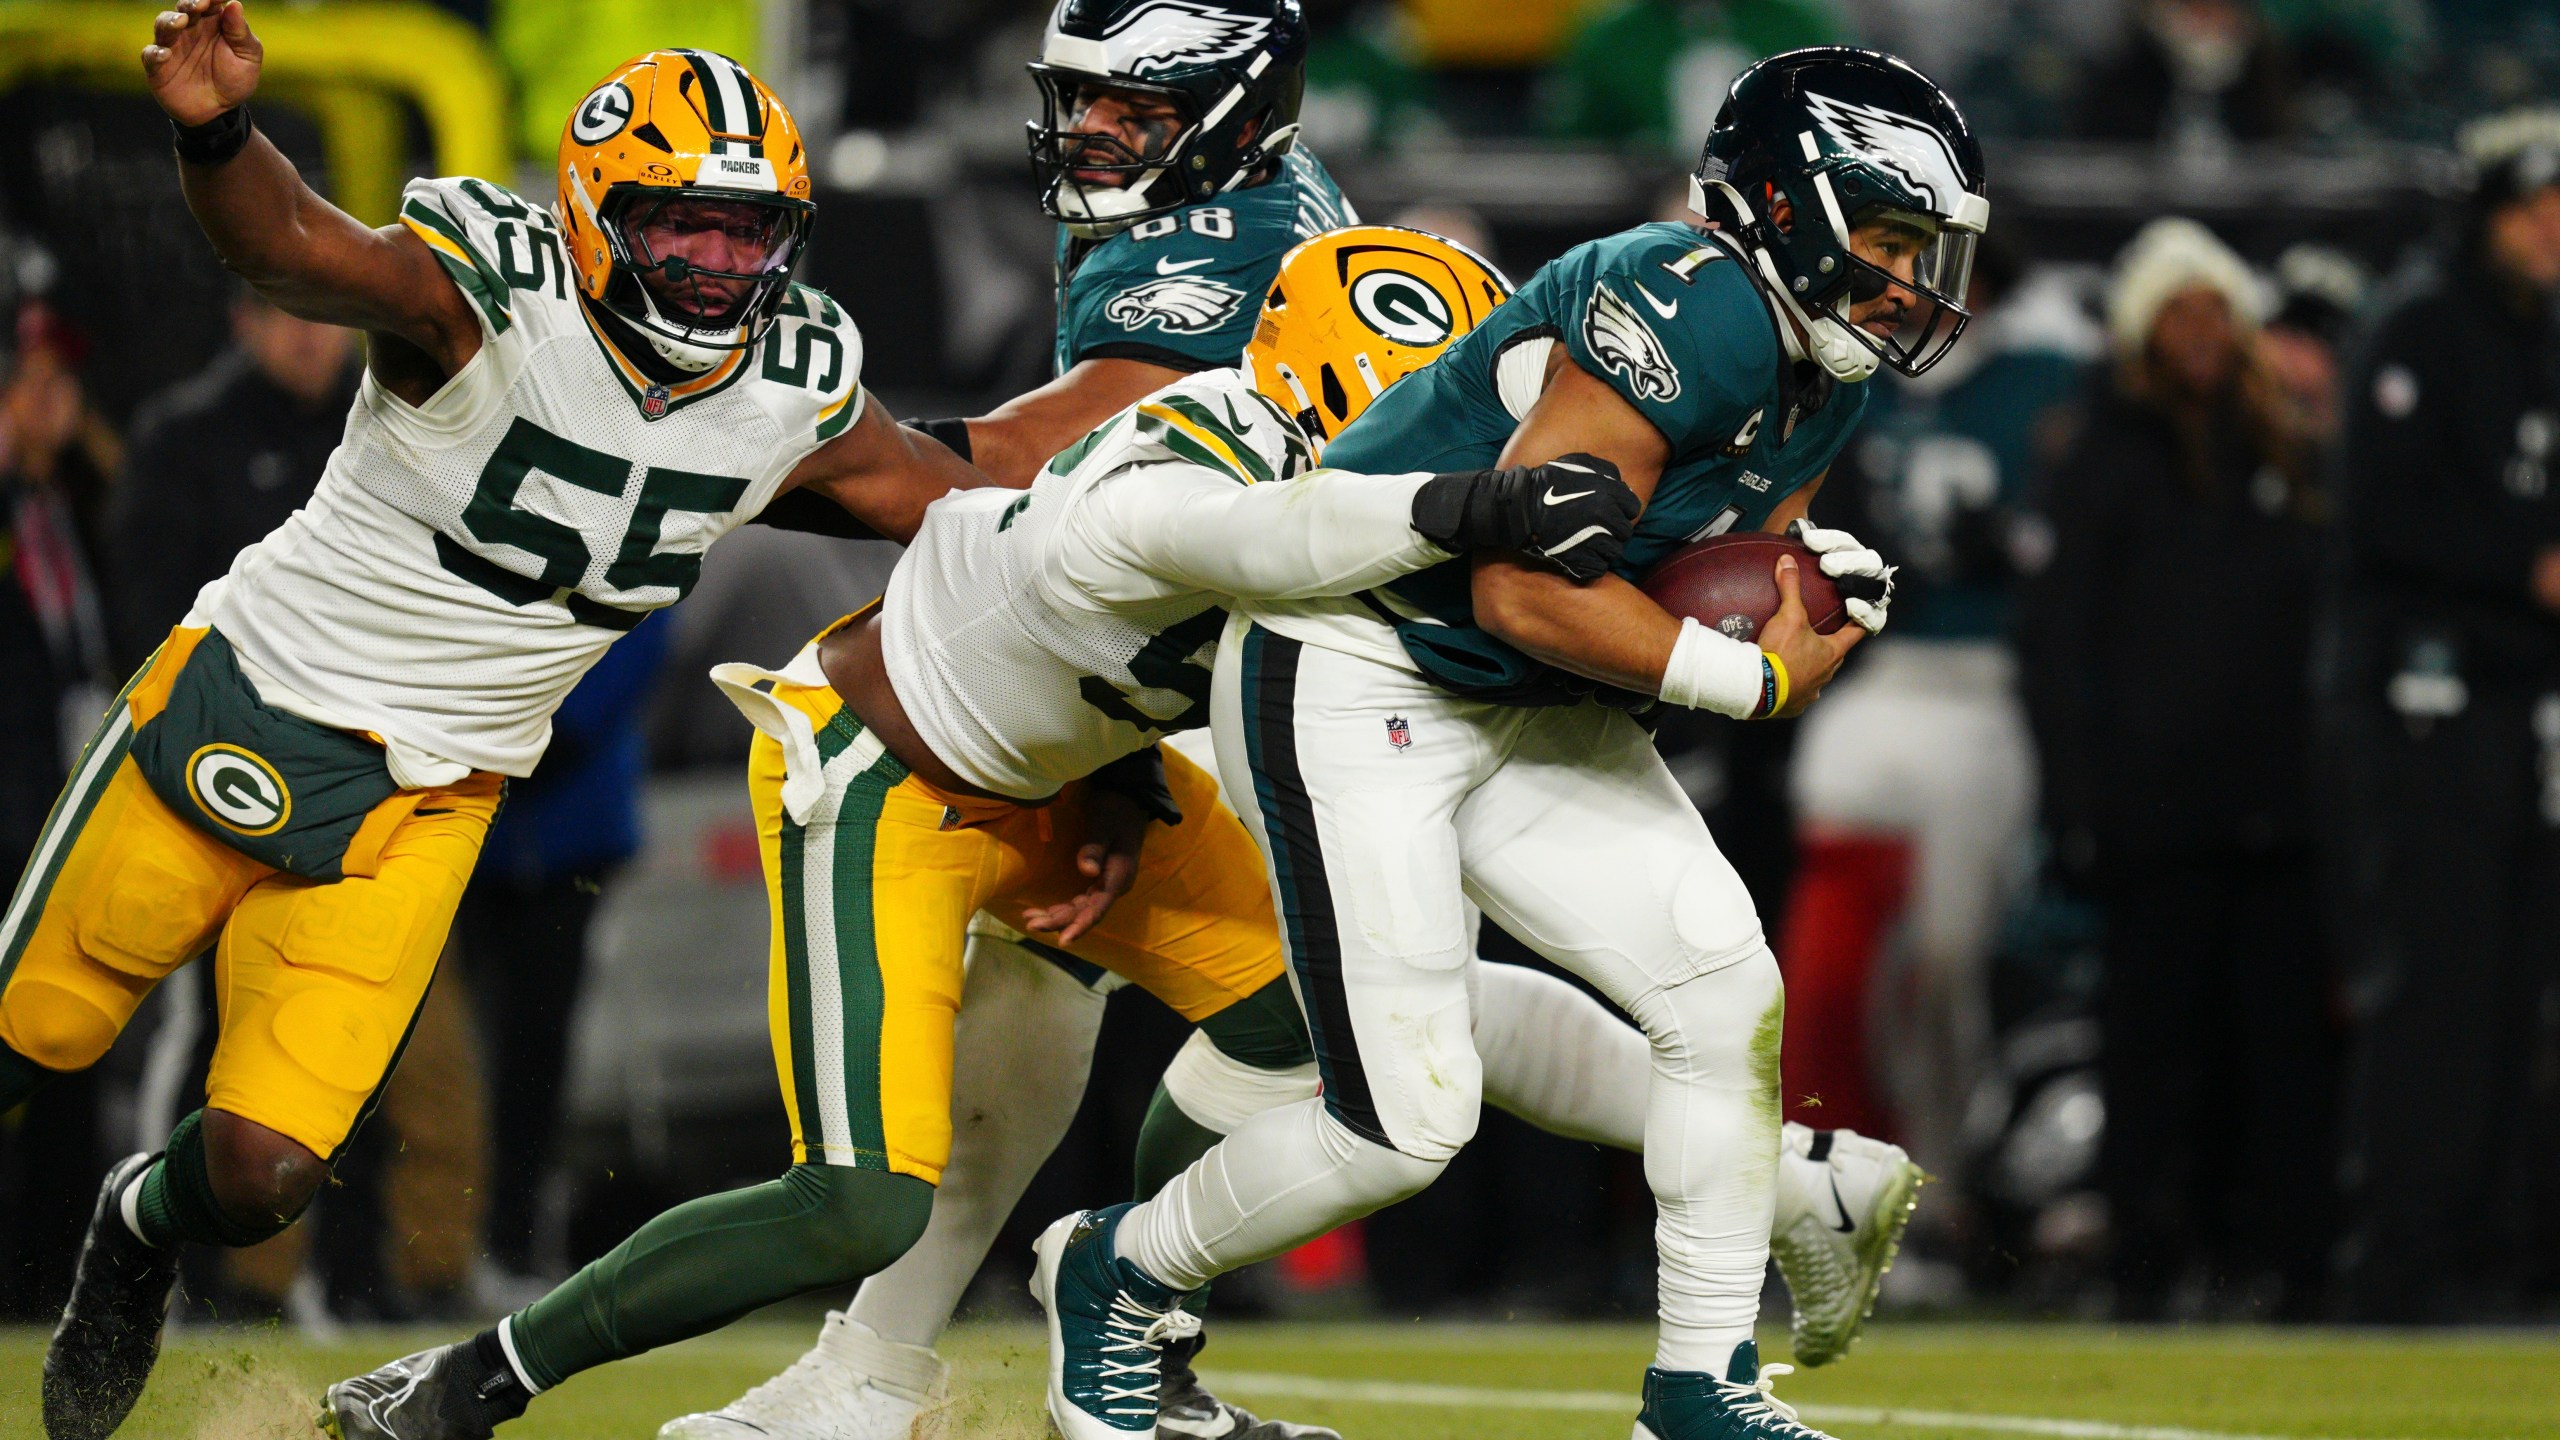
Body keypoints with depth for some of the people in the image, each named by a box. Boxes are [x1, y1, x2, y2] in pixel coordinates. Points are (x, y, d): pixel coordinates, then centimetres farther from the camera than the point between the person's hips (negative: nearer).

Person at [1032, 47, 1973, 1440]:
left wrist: (1809, 579, -8)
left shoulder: (1820, 379, 5)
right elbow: (1527, 591, -28)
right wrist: (1759, 675, -19)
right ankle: (1119, 1274, 16)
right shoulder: (1690, 308, -26)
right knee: (1406, 1121, -10)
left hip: (1527, 708, 10)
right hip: (1346, 684, -10)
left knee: (1729, 997, -1)